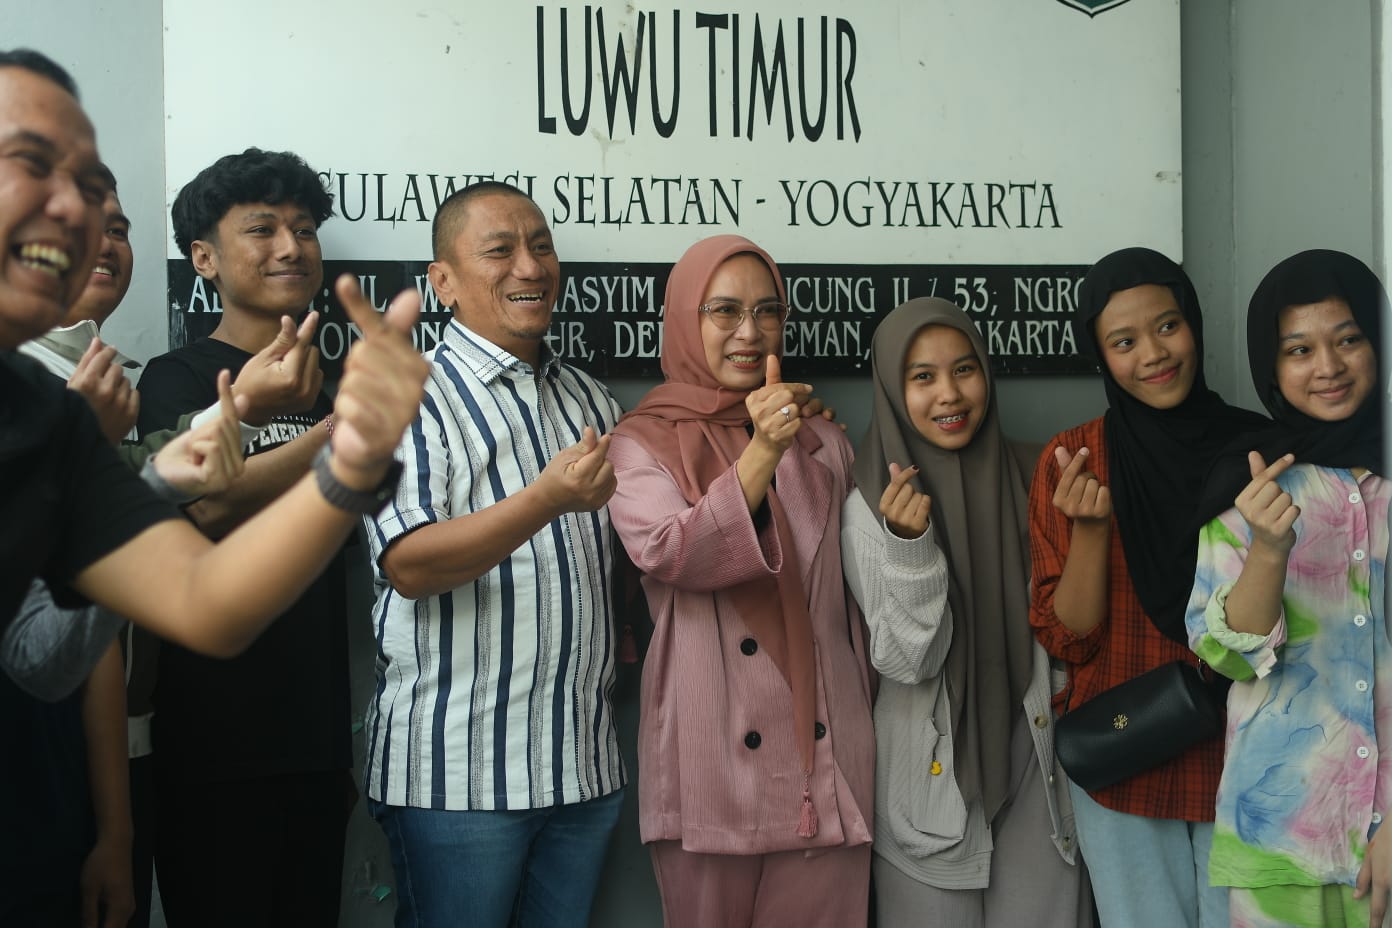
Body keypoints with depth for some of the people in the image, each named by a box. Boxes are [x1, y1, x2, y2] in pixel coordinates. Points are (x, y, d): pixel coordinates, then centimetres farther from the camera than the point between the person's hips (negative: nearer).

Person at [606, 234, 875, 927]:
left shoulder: (822, 444, 11)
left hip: (827, 756, 3)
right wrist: (762, 452, -25)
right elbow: (670, 557, -17)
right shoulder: (643, 442, 1)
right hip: (712, 759, -3)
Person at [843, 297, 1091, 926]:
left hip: (1038, 768, 3)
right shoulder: (870, 504, -10)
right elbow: (906, 661, -15)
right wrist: (909, 545, -28)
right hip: (932, 775, -3)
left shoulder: (1029, 478, 0)